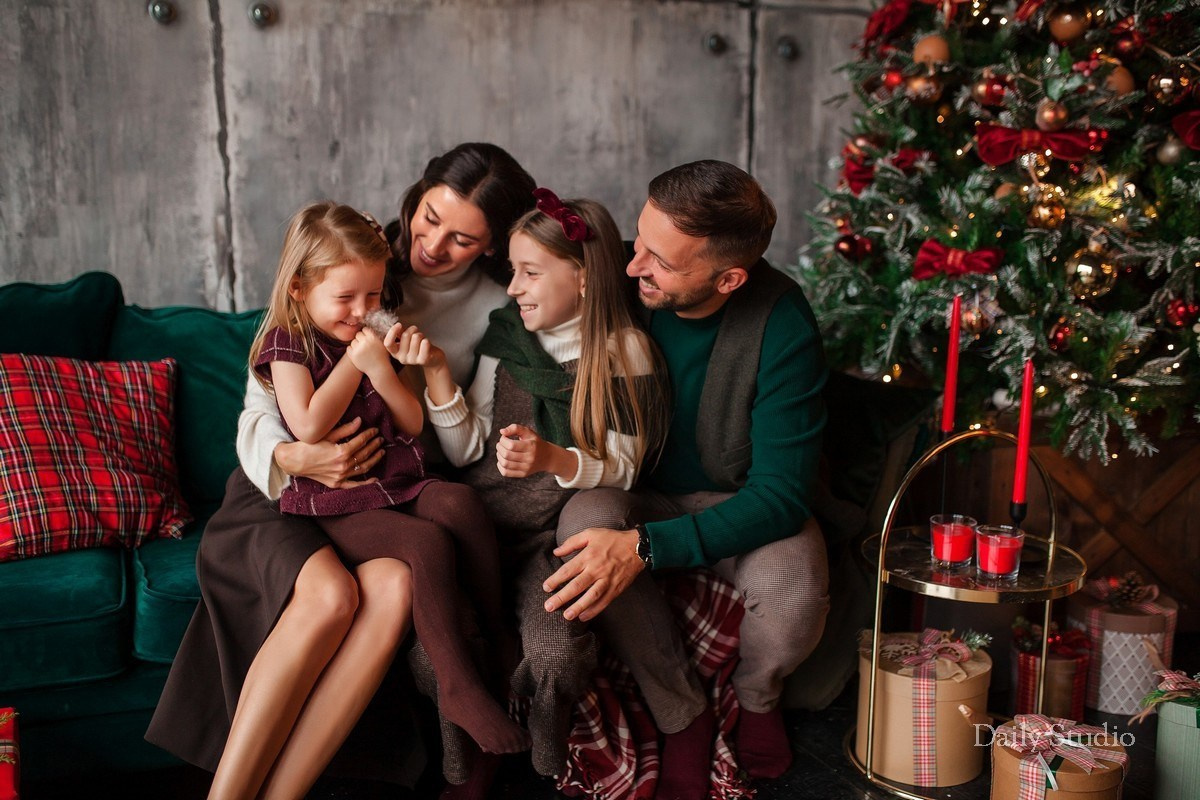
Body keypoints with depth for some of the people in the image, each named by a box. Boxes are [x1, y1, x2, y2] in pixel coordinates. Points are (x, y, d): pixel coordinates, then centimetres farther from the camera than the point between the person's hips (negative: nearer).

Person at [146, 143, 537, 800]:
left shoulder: (494, 312, 5)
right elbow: (263, 402, 1)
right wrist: (290, 457, -21)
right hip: (285, 486, -1)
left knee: (395, 585, -34)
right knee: (331, 592, -33)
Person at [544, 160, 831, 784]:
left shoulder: (782, 327, -24)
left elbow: (781, 494, -25)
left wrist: (644, 547, -35)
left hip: (743, 508, -2)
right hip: (644, 493, 2)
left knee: (793, 596, -32)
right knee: (584, 518, -31)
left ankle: (754, 697, 8)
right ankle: (684, 717, -11)